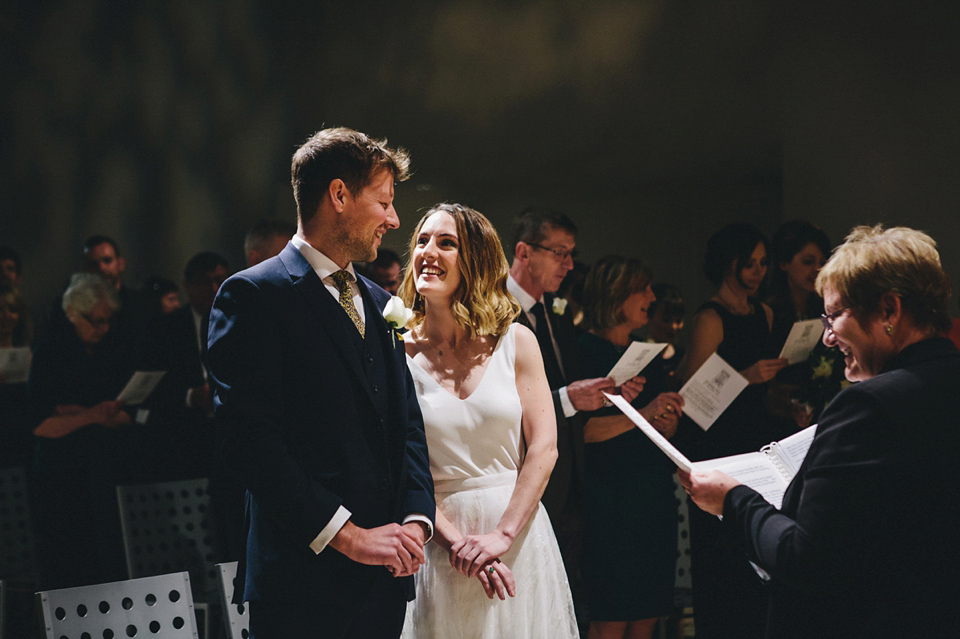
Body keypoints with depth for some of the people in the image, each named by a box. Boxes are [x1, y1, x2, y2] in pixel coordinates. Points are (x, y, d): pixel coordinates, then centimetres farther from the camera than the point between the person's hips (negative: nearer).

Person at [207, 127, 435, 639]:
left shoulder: (378, 303, 18)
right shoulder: (253, 295, -6)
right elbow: (250, 440, -15)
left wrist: (415, 519, -1)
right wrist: (348, 535, -17)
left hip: (385, 578, 7)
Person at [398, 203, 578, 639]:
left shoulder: (516, 342, 1)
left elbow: (543, 447, -3)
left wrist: (502, 534, -13)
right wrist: (456, 541, -14)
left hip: (518, 531, 1)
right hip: (438, 534, -1)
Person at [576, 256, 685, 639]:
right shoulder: (586, 350, -6)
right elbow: (578, 428, -18)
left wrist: (668, 419, 1)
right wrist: (642, 415, -21)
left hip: (655, 493, 7)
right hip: (609, 497, -7)